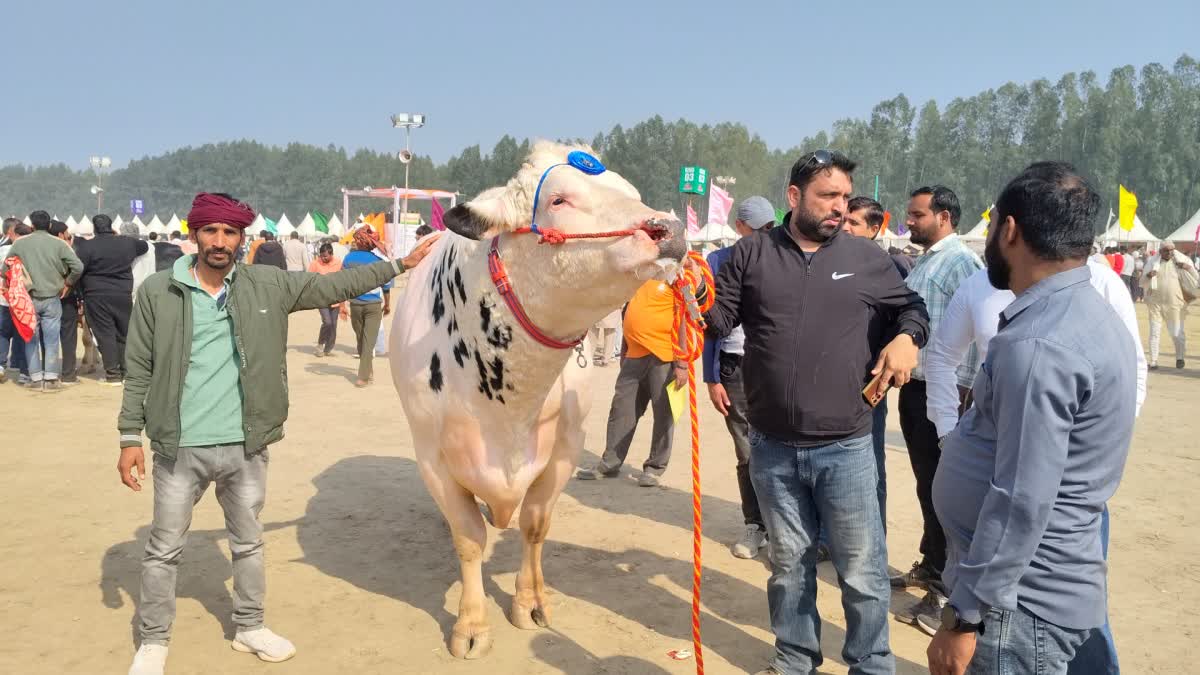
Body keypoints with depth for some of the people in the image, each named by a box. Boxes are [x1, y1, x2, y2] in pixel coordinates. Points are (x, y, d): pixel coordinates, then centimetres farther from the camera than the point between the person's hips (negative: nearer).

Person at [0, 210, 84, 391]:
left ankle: (36, 378, 13)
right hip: (52, 298, -1)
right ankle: (50, 379, 3)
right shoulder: (58, 243, -4)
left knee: (31, 340, 11)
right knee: (51, 341, 4)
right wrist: (68, 283, 3)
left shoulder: (20, 243, 0)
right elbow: (78, 266, -11)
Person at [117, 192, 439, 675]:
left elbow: (333, 286, 5)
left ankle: (249, 627, 37)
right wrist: (130, 438, -1)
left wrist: (400, 264, 3)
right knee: (164, 549, 12)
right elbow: (138, 371, 0)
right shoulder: (157, 292, -5)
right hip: (179, 448, -2)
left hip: (245, 446, 2)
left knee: (248, 543, 18)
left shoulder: (268, 286, -1)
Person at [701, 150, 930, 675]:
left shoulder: (865, 258, 1)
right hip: (772, 448, 1)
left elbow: (910, 306, 14)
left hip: (846, 449, -1)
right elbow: (719, 320, 0)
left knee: (862, 570, 8)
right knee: (789, 564, 18)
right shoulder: (751, 253, 0)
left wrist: (907, 337, -6)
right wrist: (698, 290, -19)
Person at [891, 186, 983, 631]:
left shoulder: (962, 263, -14)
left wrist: (960, 392, -22)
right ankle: (929, 567, 33)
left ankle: (944, 591, 11)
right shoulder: (922, 263, 14)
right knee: (926, 485, 18)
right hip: (914, 386, 9)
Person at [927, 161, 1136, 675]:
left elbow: (1022, 503, -28)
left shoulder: (1039, 345, -26)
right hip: (1044, 585, 9)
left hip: (1024, 600, -9)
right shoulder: (1085, 312, 7)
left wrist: (965, 616, -22)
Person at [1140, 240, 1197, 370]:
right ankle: (1153, 361, 8)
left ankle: (1180, 358, 27)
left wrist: (1189, 268, -11)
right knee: (1155, 333, 3)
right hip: (1156, 303, 0)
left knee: (1177, 333, 8)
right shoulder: (1152, 261, 2)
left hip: (1175, 304, 0)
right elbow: (1143, 282, 3)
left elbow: (1194, 279, 6)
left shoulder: (1180, 261, 2)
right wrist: (1148, 275, -18)